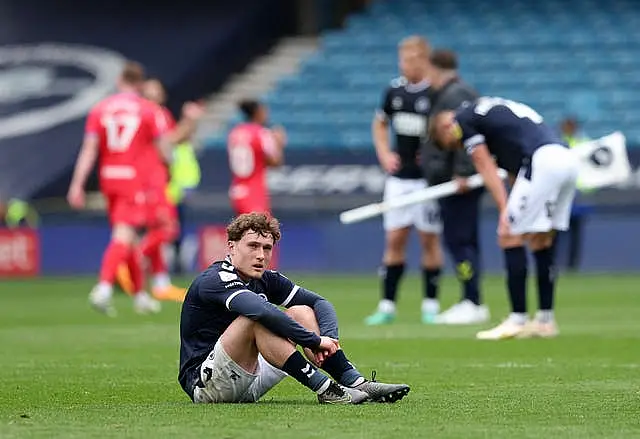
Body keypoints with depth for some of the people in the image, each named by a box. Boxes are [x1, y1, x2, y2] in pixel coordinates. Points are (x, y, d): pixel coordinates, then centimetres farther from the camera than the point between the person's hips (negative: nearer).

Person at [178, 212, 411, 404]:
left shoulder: (266, 279, 7)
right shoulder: (215, 280, -18)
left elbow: (319, 303, 5)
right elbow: (263, 311, -35)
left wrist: (329, 339, -16)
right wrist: (315, 341, -32)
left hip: (246, 383, 8)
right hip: (204, 384, -8)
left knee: (302, 312, 1)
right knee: (257, 319, -30)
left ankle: (357, 383, -12)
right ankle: (324, 389, -31)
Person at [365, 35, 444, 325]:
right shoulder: (394, 90, 5)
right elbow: (380, 124, 21)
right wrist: (384, 154, 7)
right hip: (399, 177, 4)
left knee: (429, 240, 1)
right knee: (394, 239, 3)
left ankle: (430, 305, 9)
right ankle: (387, 305, 7)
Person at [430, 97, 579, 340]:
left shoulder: (463, 120, 9)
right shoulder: (492, 108, 33)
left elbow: (488, 169, 1)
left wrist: (505, 212, -3)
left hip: (542, 161, -9)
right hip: (567, 158, 9)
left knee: (510, 237, -2)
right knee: (541, 241, 16)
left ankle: (517, 320, -2)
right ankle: (545, 320, 17)